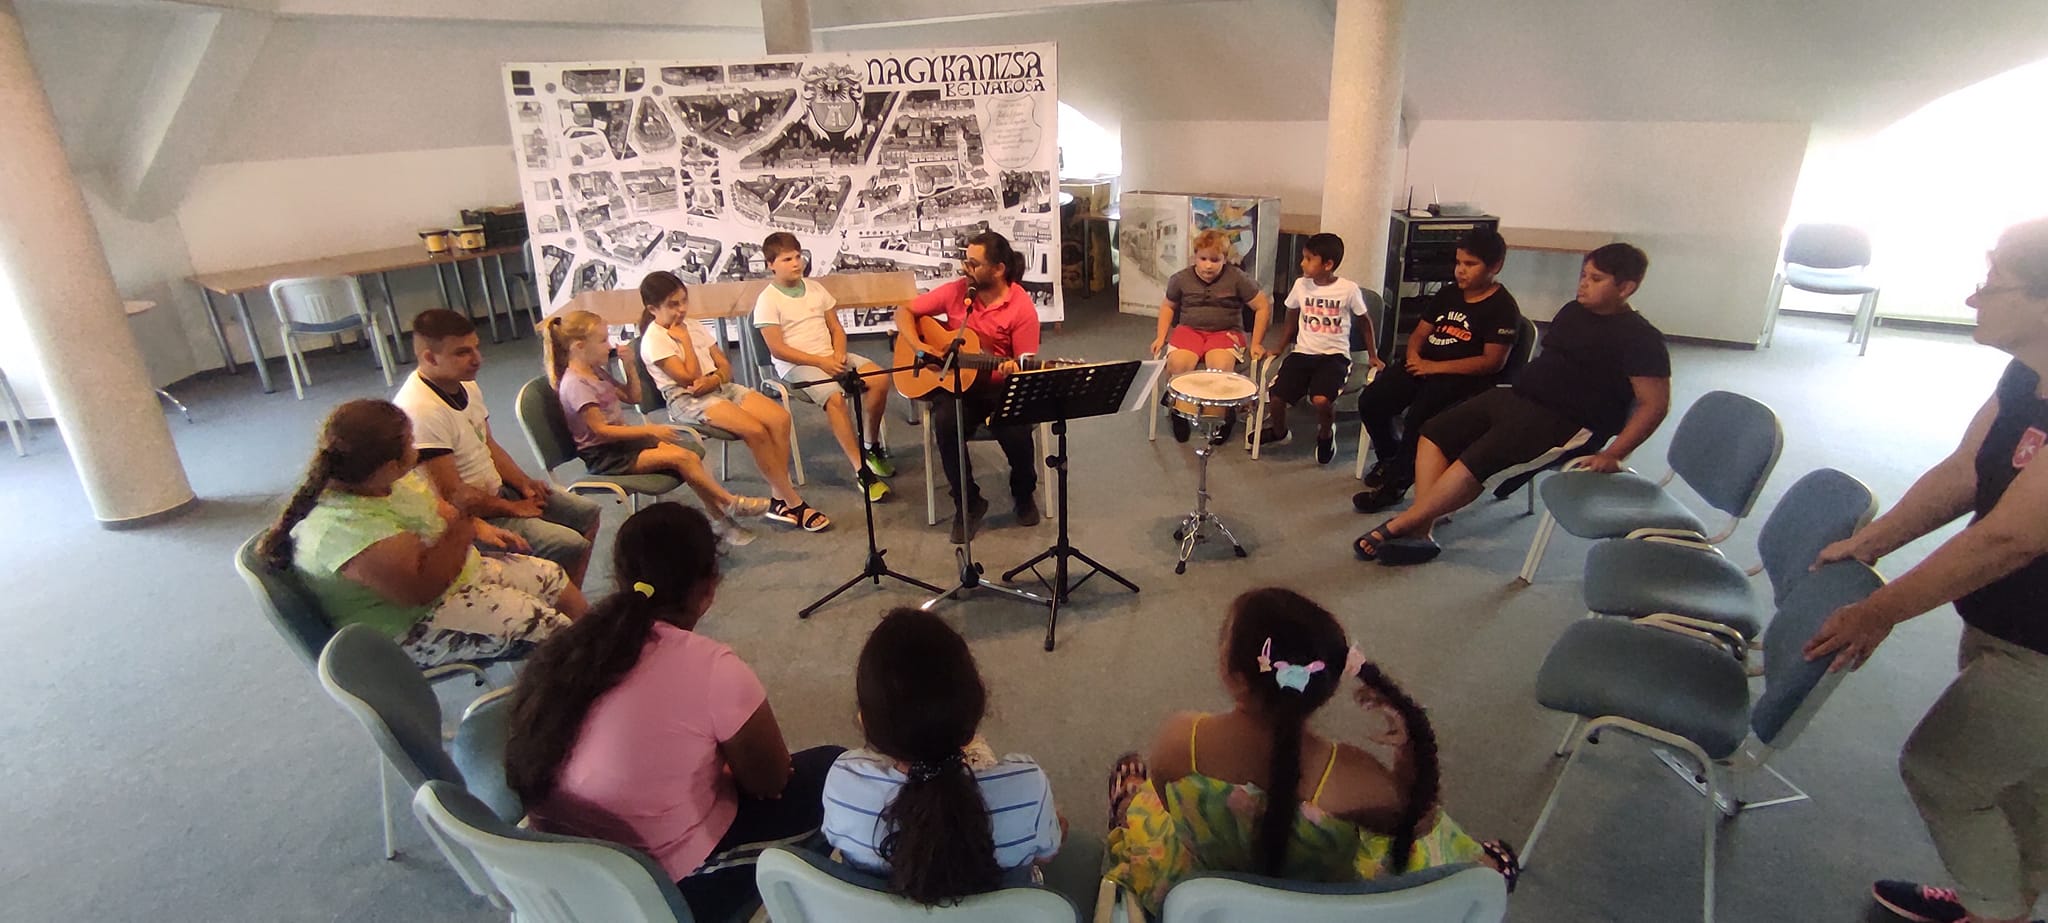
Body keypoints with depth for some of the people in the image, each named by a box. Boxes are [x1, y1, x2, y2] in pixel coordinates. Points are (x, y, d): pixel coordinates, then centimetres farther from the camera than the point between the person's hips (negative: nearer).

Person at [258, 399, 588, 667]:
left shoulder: (375, 482, -5)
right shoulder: (343, 528, -33)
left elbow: (435, 506, 14)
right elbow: (421, 588, -31)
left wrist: (480, 527, 0)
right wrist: (462, 528, -23)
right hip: (411, 625, -9)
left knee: (553, 577, 6)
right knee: (540, 622, -17)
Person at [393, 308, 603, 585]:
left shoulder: (465, 386, 2)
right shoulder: (420, 411, -27)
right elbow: (453, 495, -26)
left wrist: (523, 483, -1)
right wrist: (512, 508, -14)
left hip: (497, 489, 10)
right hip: (468, 516, -10)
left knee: (588, 512, 11)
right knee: (570, 546, -22)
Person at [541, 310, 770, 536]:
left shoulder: (596, 372, 11)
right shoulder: (574, 384, -18)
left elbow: (633, 397, 22)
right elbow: (601, 430, -22)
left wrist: (629, 366, 6)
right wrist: (649, 430, -22)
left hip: (621, 441, 9)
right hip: (603, 456, -9)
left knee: (691, 457, -13)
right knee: (680, 457, -23)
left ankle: (721, 515, -14)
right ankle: (731, 503, -14)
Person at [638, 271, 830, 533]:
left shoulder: (693, 326, 14)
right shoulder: (654, 340, -7)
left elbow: (725, 366, 12)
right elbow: (689, 377, -15)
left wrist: (713, 379, -10)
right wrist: (684, 340, -9)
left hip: (721, 387, 7)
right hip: (688, 400, -7)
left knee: (780, 418, -17)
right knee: (756, 431, -28)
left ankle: (779, 500, -15)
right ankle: (794, 504, -18)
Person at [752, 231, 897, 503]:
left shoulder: (816, 290, 12)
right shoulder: (768, 301, -6)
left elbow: (836, 328, 14)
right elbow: (777, 349, -12)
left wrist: (839, 354, -7)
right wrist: (820, 362, -16)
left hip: (831, 356, 6)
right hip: (796, 365, -6)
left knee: (879, 379, -16)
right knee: (835, 397, -34)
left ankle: (870, 445, 5)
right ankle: (861, 471, -29)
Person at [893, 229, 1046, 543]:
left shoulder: (1021, 307, -10)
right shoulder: (955, 291, -2)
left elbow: (1027, 366, -9)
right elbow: (904, 312, 5)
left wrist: (1014, 370, -33)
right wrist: (918, 346, -12)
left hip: (1001, 386, -2)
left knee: (1016, 429, -30)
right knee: (945, 423, -31)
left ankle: (1024, 494, 6)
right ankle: (968, 502, -8)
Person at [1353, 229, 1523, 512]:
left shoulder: (1503, 307, -6)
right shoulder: (1448, 294, 15)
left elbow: (1493, 362, -15)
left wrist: (1435, 367, -18)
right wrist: (1414, 356, -6)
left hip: (1463, 376, -7)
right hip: (1423, 364, 7)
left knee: (1417, 416, -33)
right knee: (1370, 402, -12)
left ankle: (1394, 483, -15)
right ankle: (1389, 457, 16)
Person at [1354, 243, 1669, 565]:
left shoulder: (1639, 338, -9)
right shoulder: (1572, 312, 14)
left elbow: (1655, 403, -10)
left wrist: (1613, 454, -18)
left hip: (1566, 423, -9)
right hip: (1517, 396, 9)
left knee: (1475, 461, -27)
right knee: (1435, 433, -6)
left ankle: (1397, 526, -15)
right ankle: (1422, 530, -14)